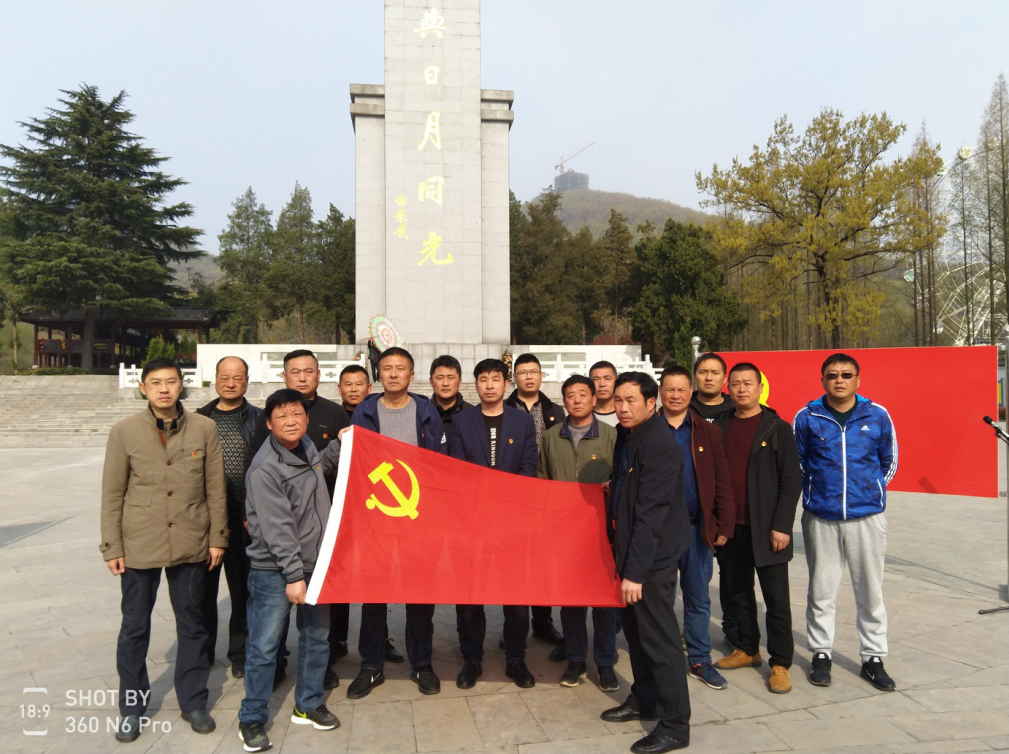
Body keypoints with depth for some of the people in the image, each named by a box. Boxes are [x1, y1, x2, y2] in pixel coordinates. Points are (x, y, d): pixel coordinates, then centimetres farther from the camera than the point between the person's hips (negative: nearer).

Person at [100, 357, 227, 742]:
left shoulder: (204, 428, -3)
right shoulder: (124, 431, -4)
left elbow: (216, 489, 1)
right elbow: (112, 494, -1)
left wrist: (217, 538, 0)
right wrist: (112, 547, -2)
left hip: (191, 545, 1)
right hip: (139, 545, 0)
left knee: (192, 624, 12)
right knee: (134, 628, 12)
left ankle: (193, 702, 28)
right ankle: (132, 707, 31)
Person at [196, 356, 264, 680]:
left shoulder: (259, 419, 3)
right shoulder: (200, 419, 8)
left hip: (244, 519, -2)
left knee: (243, 589, 8)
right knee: (204, 587, 11)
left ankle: (241, 654, 24)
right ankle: (201, 653, 28)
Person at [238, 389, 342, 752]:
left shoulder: (306, 448, 3)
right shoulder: (264, 469, -18)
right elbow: (277, 528, -22)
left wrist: (339, 446, 15)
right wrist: (293, 575, -23)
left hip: (315, 563, 7)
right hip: (274, 571, -7)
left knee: (316, 638, 16)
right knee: (264, 647, 2)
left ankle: (308, 705, 33)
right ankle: (251, 719, 20)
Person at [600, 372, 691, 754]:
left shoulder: (659, 445, -22)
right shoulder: (627, 435, 6)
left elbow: (650, 514, -24)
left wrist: (635, 570, -23)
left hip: (654, 554, -9)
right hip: (631, 548, 9)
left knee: (659, 638, 1)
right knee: (636, 629, 20)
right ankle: (643, 700, 36)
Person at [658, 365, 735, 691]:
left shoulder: (708, 432, 4)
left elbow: (722, 483, 3)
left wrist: (724, 526, -2)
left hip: (697, 528, 1)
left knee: (698, 598, 10)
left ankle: (699, 660, 24)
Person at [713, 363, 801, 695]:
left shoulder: (778, 428, -4)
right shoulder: (720, 426, 7)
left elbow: (791, 480, -6)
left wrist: (781, 525, -12)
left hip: (766, 529, -4)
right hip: (731, 527, 4)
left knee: (776, 599, 3)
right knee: (739, 592, 15)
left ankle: (780, 663, 15)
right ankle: (747, 650, 30)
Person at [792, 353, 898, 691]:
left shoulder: (877, 415, -2)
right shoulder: (807, 418, -3)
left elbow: (889, 461, 12)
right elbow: (795, 462, 10)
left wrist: (871, 491, 12)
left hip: (867, 517, 1)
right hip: (821, 518, 0)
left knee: (870, 591, 9)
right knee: (821, 590, 9)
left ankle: (873, 658, 24)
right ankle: (821, 654, 23)